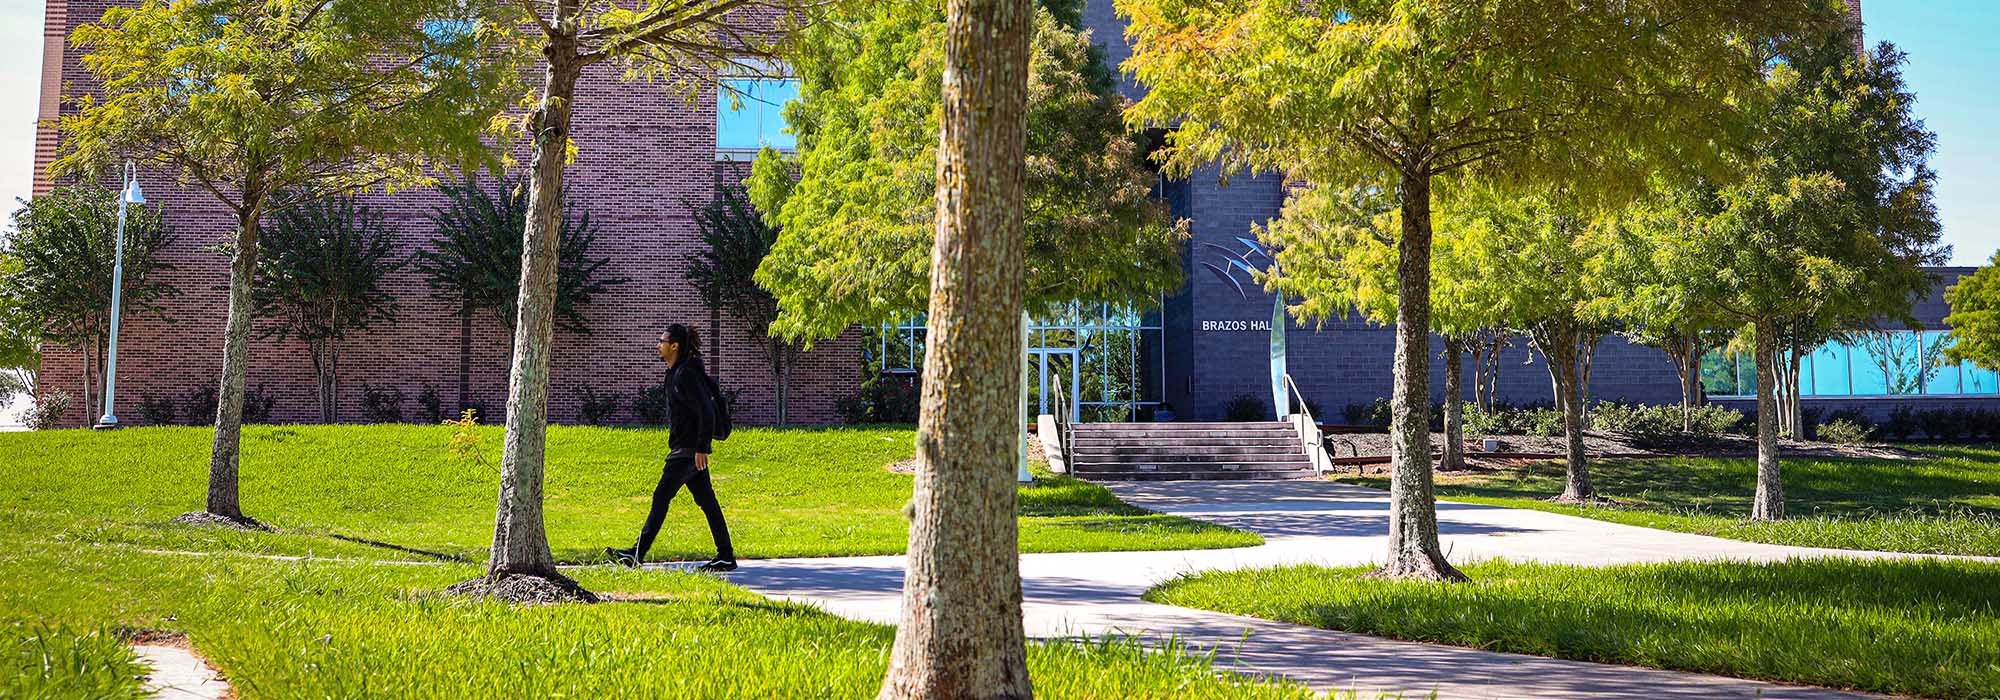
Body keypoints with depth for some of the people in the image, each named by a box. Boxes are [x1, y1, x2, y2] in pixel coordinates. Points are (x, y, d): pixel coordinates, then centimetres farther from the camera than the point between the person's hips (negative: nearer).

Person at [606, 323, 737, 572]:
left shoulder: (685, 375, -15)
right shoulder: (676, 373, 16)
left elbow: (706, 412, -20)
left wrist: (701, 448, -23)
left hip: (687, 450, -10)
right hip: (688, 448, 10)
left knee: (661, 497, -8)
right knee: (706, 500, 9)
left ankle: (636, 555, -5)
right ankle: (726, 556, 11)